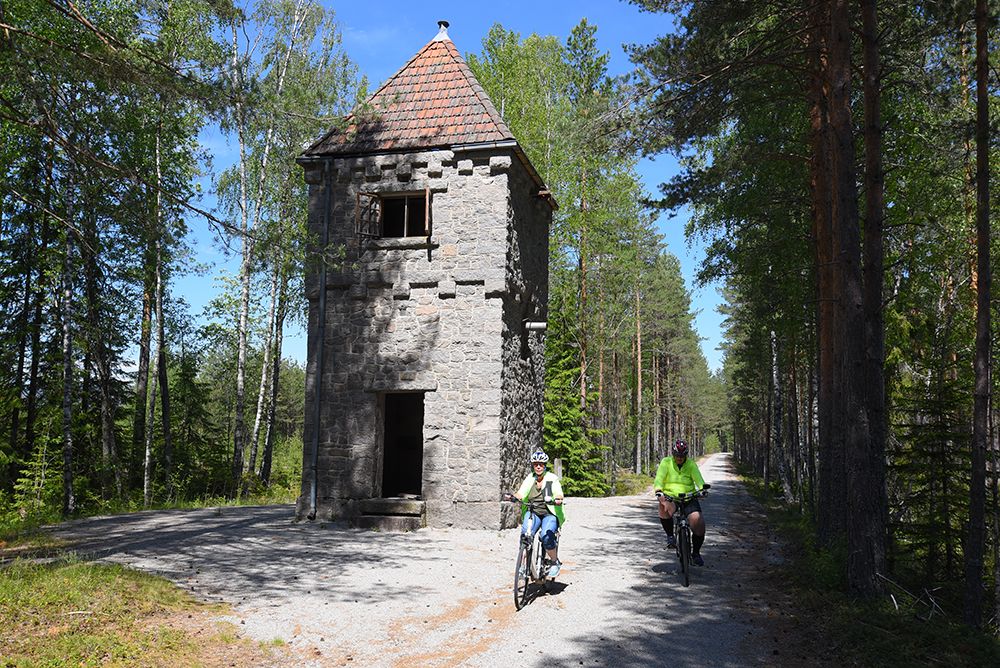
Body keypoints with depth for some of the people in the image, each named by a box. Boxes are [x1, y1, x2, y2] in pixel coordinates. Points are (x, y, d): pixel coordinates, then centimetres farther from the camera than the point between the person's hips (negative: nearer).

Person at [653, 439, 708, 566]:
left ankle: (696, 553, 8)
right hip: (670, 496, -1)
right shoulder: (666, 462, -1)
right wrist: (658, 492, -32)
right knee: (665, 508, -38)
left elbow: (697, 478, -13)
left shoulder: (691, 464, 2)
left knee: (698, 522, -19)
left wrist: (703, 487, -35)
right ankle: (670, 536, -11)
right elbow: (659, 478, -13)